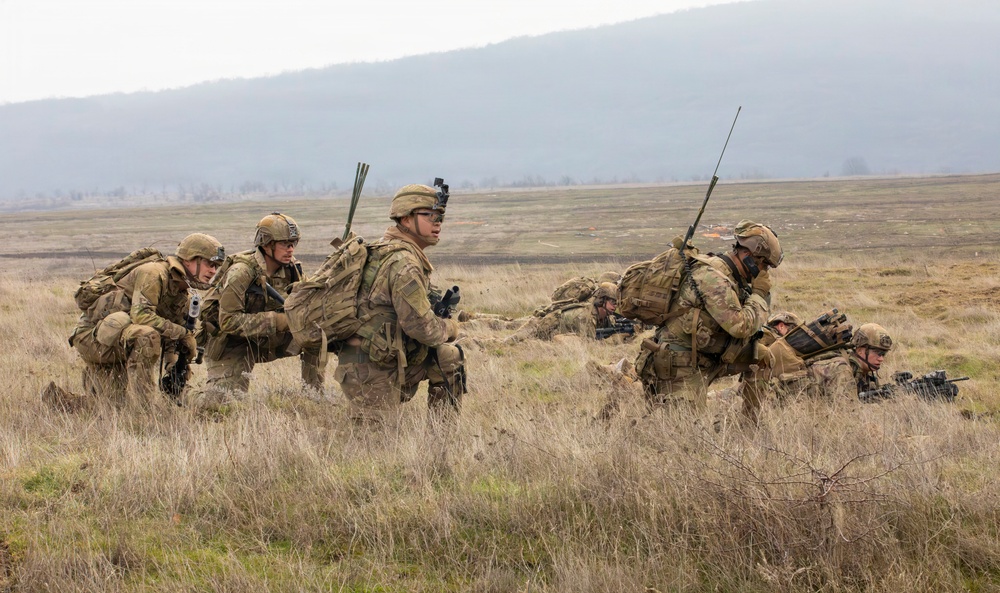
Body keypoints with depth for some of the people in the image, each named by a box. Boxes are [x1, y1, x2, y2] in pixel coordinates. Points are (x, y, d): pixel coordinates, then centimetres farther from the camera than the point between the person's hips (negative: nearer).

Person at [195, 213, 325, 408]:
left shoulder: (291, 269, -6)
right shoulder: (241, 272, -25)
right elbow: (228, 321, -27)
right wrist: (276, 320, -32)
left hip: (265, 341, 6)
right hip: (231, 343, -6)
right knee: (227, 404, -18)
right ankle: (203, 398, 16)